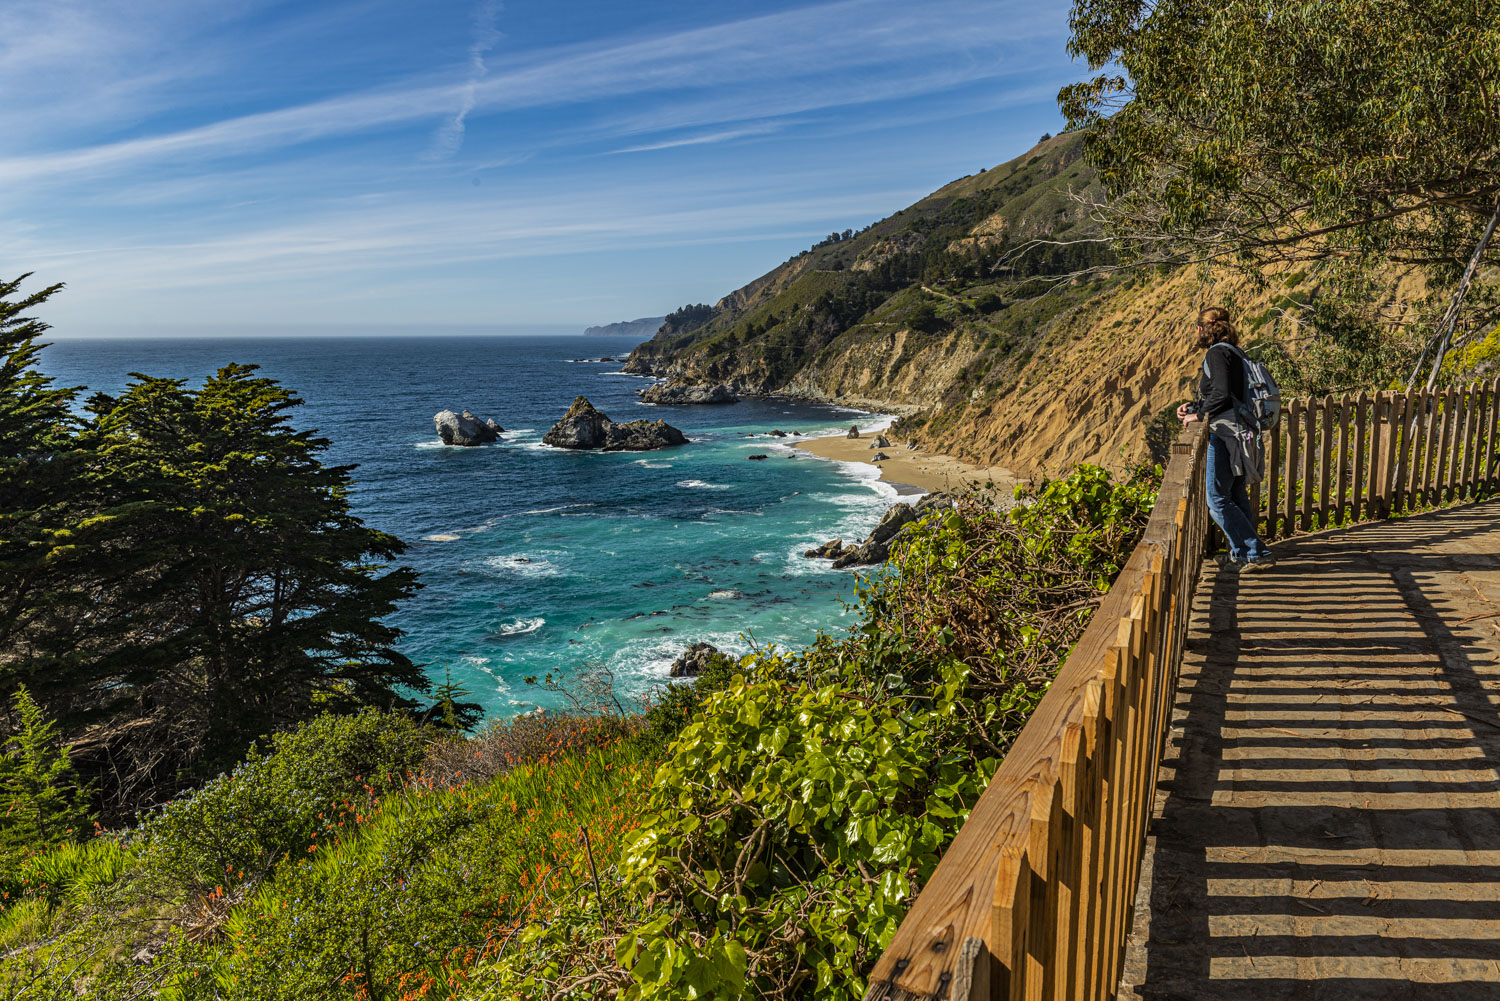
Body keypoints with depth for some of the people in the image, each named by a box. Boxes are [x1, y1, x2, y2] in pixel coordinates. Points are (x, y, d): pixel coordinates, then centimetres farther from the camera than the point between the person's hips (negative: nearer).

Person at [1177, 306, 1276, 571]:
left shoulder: (1217, 353, -12)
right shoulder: (1233, 352, 18)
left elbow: (1221, 396, -23)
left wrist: (1199, 415, -10)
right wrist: (1193, 407, 14)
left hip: (1225, 434, -10)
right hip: (1237, 433, 10)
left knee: (1217, 500, -7)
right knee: (1236, 495, 17)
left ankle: (1258, 553, -8)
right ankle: (1240, 554, 26)